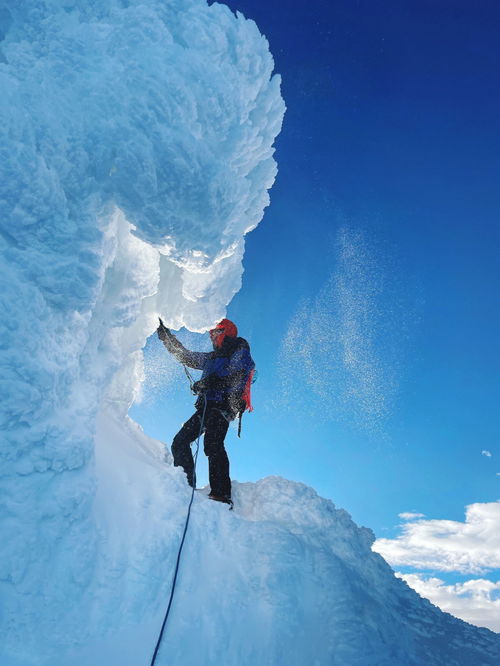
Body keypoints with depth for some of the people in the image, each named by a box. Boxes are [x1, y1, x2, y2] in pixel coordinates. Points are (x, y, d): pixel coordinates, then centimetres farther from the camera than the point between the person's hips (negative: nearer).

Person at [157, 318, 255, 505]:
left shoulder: (240, 349, 9)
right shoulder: (211, 357, 31)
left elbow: (236, 372, -10)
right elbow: (185, 356, 33)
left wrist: (209, 381, -21)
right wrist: (165, 334, 30)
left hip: (224, 404, -8)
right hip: (206, 406, 9)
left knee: (212, 444, -28)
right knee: (180, 442, -3)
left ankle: (221, 494, -34)